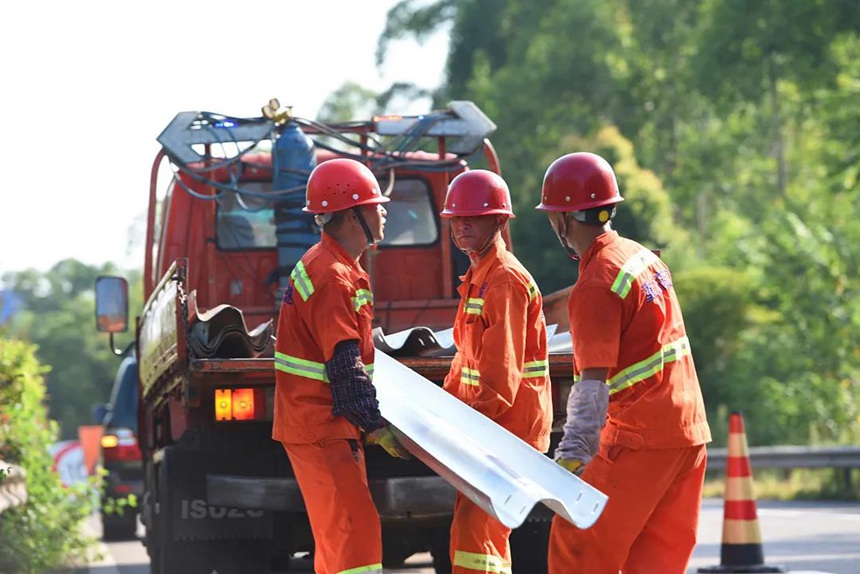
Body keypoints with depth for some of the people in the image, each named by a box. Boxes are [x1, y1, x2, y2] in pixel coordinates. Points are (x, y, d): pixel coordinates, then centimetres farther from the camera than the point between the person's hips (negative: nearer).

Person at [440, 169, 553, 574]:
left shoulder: (505, 280, -16)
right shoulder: (478, 275, 15)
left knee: (474, 527, -16)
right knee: (480, 529, 17)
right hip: (487, 426, 10)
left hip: (510, 425, -10)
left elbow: (502, 376, -22)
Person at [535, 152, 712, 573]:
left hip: (637, 439, -9)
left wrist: (571, 456, -26)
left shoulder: (594, 287, -17)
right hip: (688, 431, 9)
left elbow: (593, 384, -23)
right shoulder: (642, 256, 11)